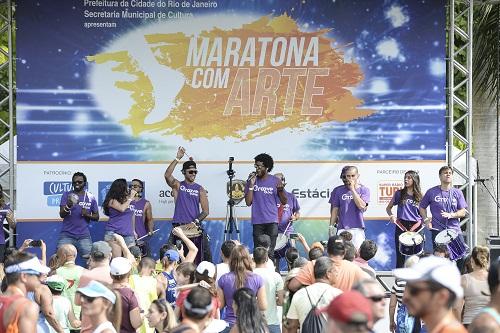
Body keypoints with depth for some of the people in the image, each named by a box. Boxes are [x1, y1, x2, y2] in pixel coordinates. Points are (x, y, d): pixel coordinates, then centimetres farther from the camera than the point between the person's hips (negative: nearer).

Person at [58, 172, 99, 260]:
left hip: (84, 236, 1)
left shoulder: (91, 198, 7)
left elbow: (96, 217, 12)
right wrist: (68, 206, -26)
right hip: (67, 235, -1)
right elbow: (61, 215, -5)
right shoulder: (66, 195, 3)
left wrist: (87, 215, -10)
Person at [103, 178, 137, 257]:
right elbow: (122, 208, -20)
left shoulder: (129, 200, 12)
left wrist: (133, 230, 24)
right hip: (114, 233, -5)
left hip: (128, 234, 5)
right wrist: (130, 198, -7)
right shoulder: (112, 201, -3)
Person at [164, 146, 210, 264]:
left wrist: (196, 221, -12)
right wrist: (177, 158, -18)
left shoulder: (200, 189, 9)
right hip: (179, 226, -1)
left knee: (205, 254, -9)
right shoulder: (177, 185, 7)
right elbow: (167, 175, -14)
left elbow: (205, 211, 5)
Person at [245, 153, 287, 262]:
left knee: (270, 252, -8)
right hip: (257, 222, 1)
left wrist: (281, 190, -13)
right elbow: (248, 202, 0)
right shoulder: (251, 181, 6)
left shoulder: (275, 181, 4)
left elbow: (284, 202, 6)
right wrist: (251, 185, -9)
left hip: (272, 221, -1)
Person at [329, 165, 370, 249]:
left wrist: (352, 189, -8)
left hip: (357, 228, -1)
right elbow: (335, 210, 11)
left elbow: (361, 206, -10)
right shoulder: (338, 190, 9)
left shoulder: (363, 190, 6)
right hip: (342, 229, 1)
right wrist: (331, 226, 6)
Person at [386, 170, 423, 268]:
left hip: (415, 227, 0)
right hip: (401, 226, 0)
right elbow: (388, 208, 15)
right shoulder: (399, 194, 7)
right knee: (400, 256, -2)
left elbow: (422, 216, 6)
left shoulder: (420, 197, 6)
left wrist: (413, 229, -8)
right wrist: (391, 215, -8)